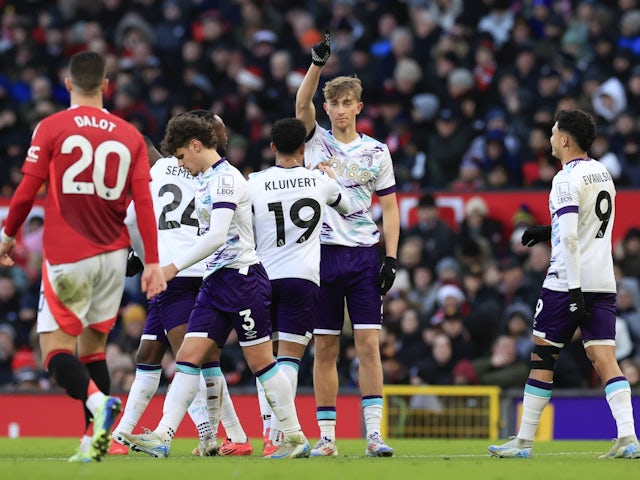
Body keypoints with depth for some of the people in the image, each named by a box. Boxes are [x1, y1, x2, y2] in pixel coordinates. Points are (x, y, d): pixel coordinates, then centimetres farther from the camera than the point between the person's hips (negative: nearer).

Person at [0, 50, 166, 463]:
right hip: (113, 254, 4)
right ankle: (96, 438, 5)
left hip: (67, 256, -4)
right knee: (93, 345, 14)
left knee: (56, 348, -2)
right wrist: (153, 262, 3)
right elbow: (144, 202, 1)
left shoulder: (51, 128, -4)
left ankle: (97, 400, -30)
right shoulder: (129, 135, 5)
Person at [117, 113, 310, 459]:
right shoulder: (205, 180, 16)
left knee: (260, 362, -3)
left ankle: (295, 438, 7)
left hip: (241, 277, -9)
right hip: (214, 282, 9)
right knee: (189, 358, -2)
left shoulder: (226, 177, -13)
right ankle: (162, 437, -8)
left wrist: (175, 267, -21)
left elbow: (217, 236, -23)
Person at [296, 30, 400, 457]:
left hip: (363, 256, 0)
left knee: (369, 343, -6)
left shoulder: (376, 152, 8)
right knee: (325, 348, 1)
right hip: (322, 253, 0)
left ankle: (374, 433, -7)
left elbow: (390, 207, 9)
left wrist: (391, 258, -1)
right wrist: (318, 64, -27)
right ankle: (326, 436, 5)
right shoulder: (315, 141, 7)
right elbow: (302, 104, -11)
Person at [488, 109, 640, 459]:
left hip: (568, 282, -7)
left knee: (542, 356, 4)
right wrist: (550, 231, 24)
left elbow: (570, 237, -20)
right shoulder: (602, 173, 14)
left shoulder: (567, 179, -12)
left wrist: (574, 289, -22)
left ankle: (524, 441, 9)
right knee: (604, 358, 0)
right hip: (603, 282, 7)